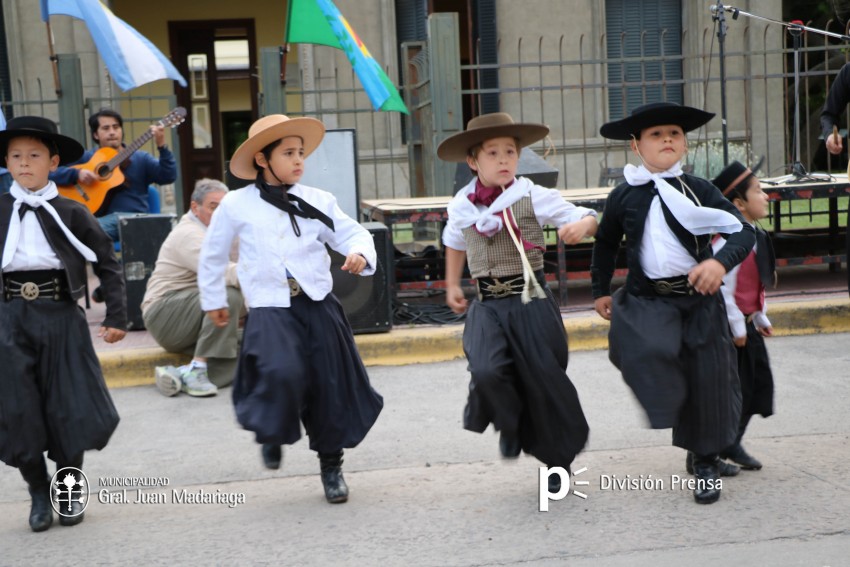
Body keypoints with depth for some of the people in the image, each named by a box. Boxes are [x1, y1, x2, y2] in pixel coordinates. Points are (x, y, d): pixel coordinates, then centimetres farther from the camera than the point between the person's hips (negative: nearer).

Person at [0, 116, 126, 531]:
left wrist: (116, 317, 1)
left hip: (61, 315, -1)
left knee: (69, 407, 2)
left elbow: (108, 264, 7)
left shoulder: (71, 213, 4)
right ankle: (39, 493, 19)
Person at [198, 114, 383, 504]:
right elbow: (213, 253, 15)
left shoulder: (318, 201, 7)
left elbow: (352, 233, 6)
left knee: (330, 386, 5)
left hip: (318, 304, 3)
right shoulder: (236, 205, 3)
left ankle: (331, 466, 26)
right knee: (282, 373, -27)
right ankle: (272, 433, 7)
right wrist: (213, 300, 22)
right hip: (270, 308, -3)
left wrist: (360, 253, -18)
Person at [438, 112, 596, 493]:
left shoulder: (533, 196, -4)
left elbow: (588, 218, -4)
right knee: (486, 371, -23)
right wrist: (452, 286, 27)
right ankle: (509, 425, 11)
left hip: (530, 301, -2)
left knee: (544, 379, 2)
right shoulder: (461, 206, 6)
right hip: (487, 305, 2)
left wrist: (582, 225, -27)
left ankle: (558, 460, 24)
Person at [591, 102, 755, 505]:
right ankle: (667, 403, -3)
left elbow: (743, 232, -8)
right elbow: (606, 242, 20)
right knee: (644, 350, -32)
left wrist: (721, 262, -27)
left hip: (698, 298, 0)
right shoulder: (624, 195, 4)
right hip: (647, 300, 0)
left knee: (706, 378, 4)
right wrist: (600, 290, 22)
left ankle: (706, 462, 25)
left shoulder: (698, 190, -1)